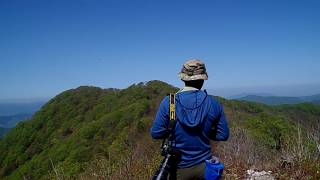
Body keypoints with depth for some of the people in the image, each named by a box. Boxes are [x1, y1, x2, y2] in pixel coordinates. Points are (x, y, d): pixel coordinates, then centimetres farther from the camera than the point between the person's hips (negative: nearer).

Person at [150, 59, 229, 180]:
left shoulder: (168, 102, -15)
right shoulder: (214, 104, -8)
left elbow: (156, 133, -11)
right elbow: (223, 135, -2)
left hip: (179, 168, -1)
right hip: (204, 166, 2)